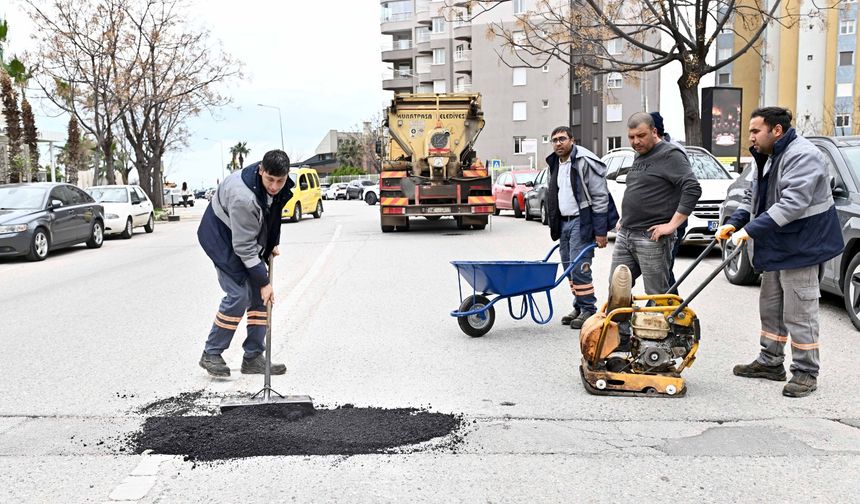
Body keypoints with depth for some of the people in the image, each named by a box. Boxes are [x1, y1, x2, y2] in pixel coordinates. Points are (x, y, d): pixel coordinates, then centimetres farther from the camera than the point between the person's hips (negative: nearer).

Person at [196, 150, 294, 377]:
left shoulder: (280, 186, -14)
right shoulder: (243, 197, -37)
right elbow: (244, 247, -30)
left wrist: (273, 243, 9)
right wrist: (263, 281, -25)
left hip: (250, 235, 8)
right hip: (222, 236, -8)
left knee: (259, 295, 2)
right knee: (238, 294, -16)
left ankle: (253, 358, 9)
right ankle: (211, 354, 1)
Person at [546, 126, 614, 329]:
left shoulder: (585, 162, -12)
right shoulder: (555, 164, 14)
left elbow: (600, 197, -14)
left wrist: (600, 231, -16)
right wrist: (555, 227, 20)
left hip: (581, 221, -8)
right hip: (564, 222, 8)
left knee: (579, 267, -10)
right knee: (569, 268, 11)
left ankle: (589, 310, 2)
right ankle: (578, 308, 21)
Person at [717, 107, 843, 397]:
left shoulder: (802, 156, -20)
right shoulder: (767, 158, 13)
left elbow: (792, 204, -30)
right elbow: (753, 197, 18)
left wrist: (750, 230, -32)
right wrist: (734, 223, 1)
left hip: (799, 248, -10)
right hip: (775, 248, 10)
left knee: (799, 312, -4)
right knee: (770, 307, 16)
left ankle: (806, 372, 8)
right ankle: (770, 362, 28)